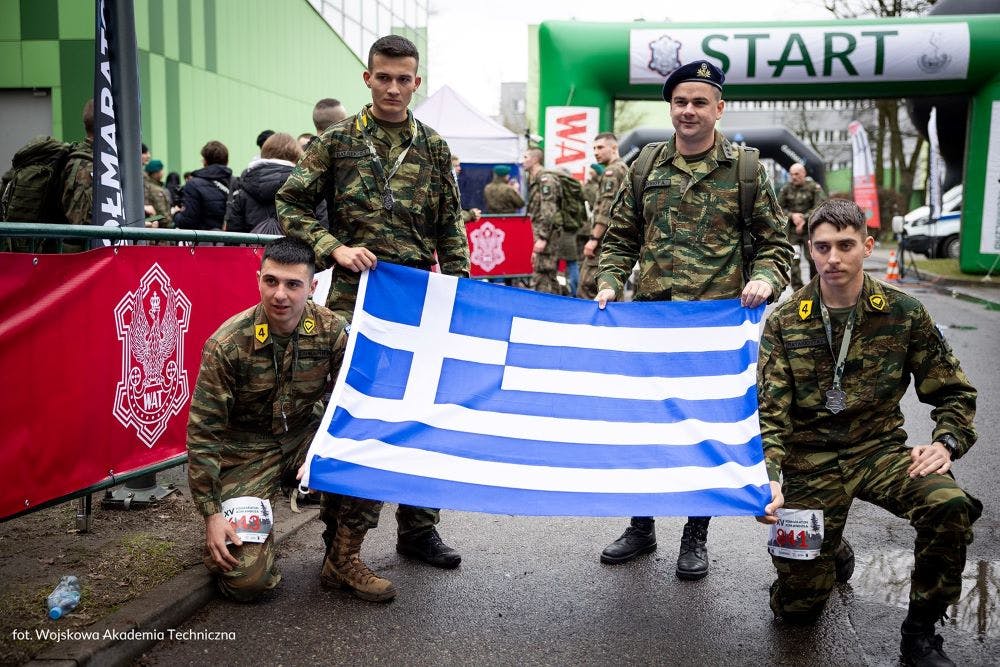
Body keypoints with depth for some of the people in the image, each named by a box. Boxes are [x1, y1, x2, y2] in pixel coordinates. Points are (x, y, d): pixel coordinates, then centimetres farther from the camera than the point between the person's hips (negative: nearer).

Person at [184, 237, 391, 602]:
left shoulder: (332, 330, -12)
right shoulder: (226, 345, -19)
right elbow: (203, 432, -14)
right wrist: (211, 514, -16)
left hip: (305, 436, 3)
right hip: (247, 452, -3)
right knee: (247, 580, -16)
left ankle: (345, 559, -5)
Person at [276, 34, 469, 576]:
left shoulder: (434, 148, 10)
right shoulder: (337, 140, 3)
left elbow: (450, 227, 11)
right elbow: (290, 206, 2)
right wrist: (334, 248, -12)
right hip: (355, 297, -2)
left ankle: (418, 529, 23)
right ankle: (342, 540, 14)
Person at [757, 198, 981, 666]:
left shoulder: (903, 313, -1)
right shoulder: (784, 323, -3)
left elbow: (953, 393, 7)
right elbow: (770, 413, -8)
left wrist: (946, 443, -12)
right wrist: (769, 479, -23)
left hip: (880, 449, 1)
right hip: (810, 459, 0)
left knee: (950, 505, -32)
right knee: (796, 607, -3)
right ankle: (830, 551, 35)